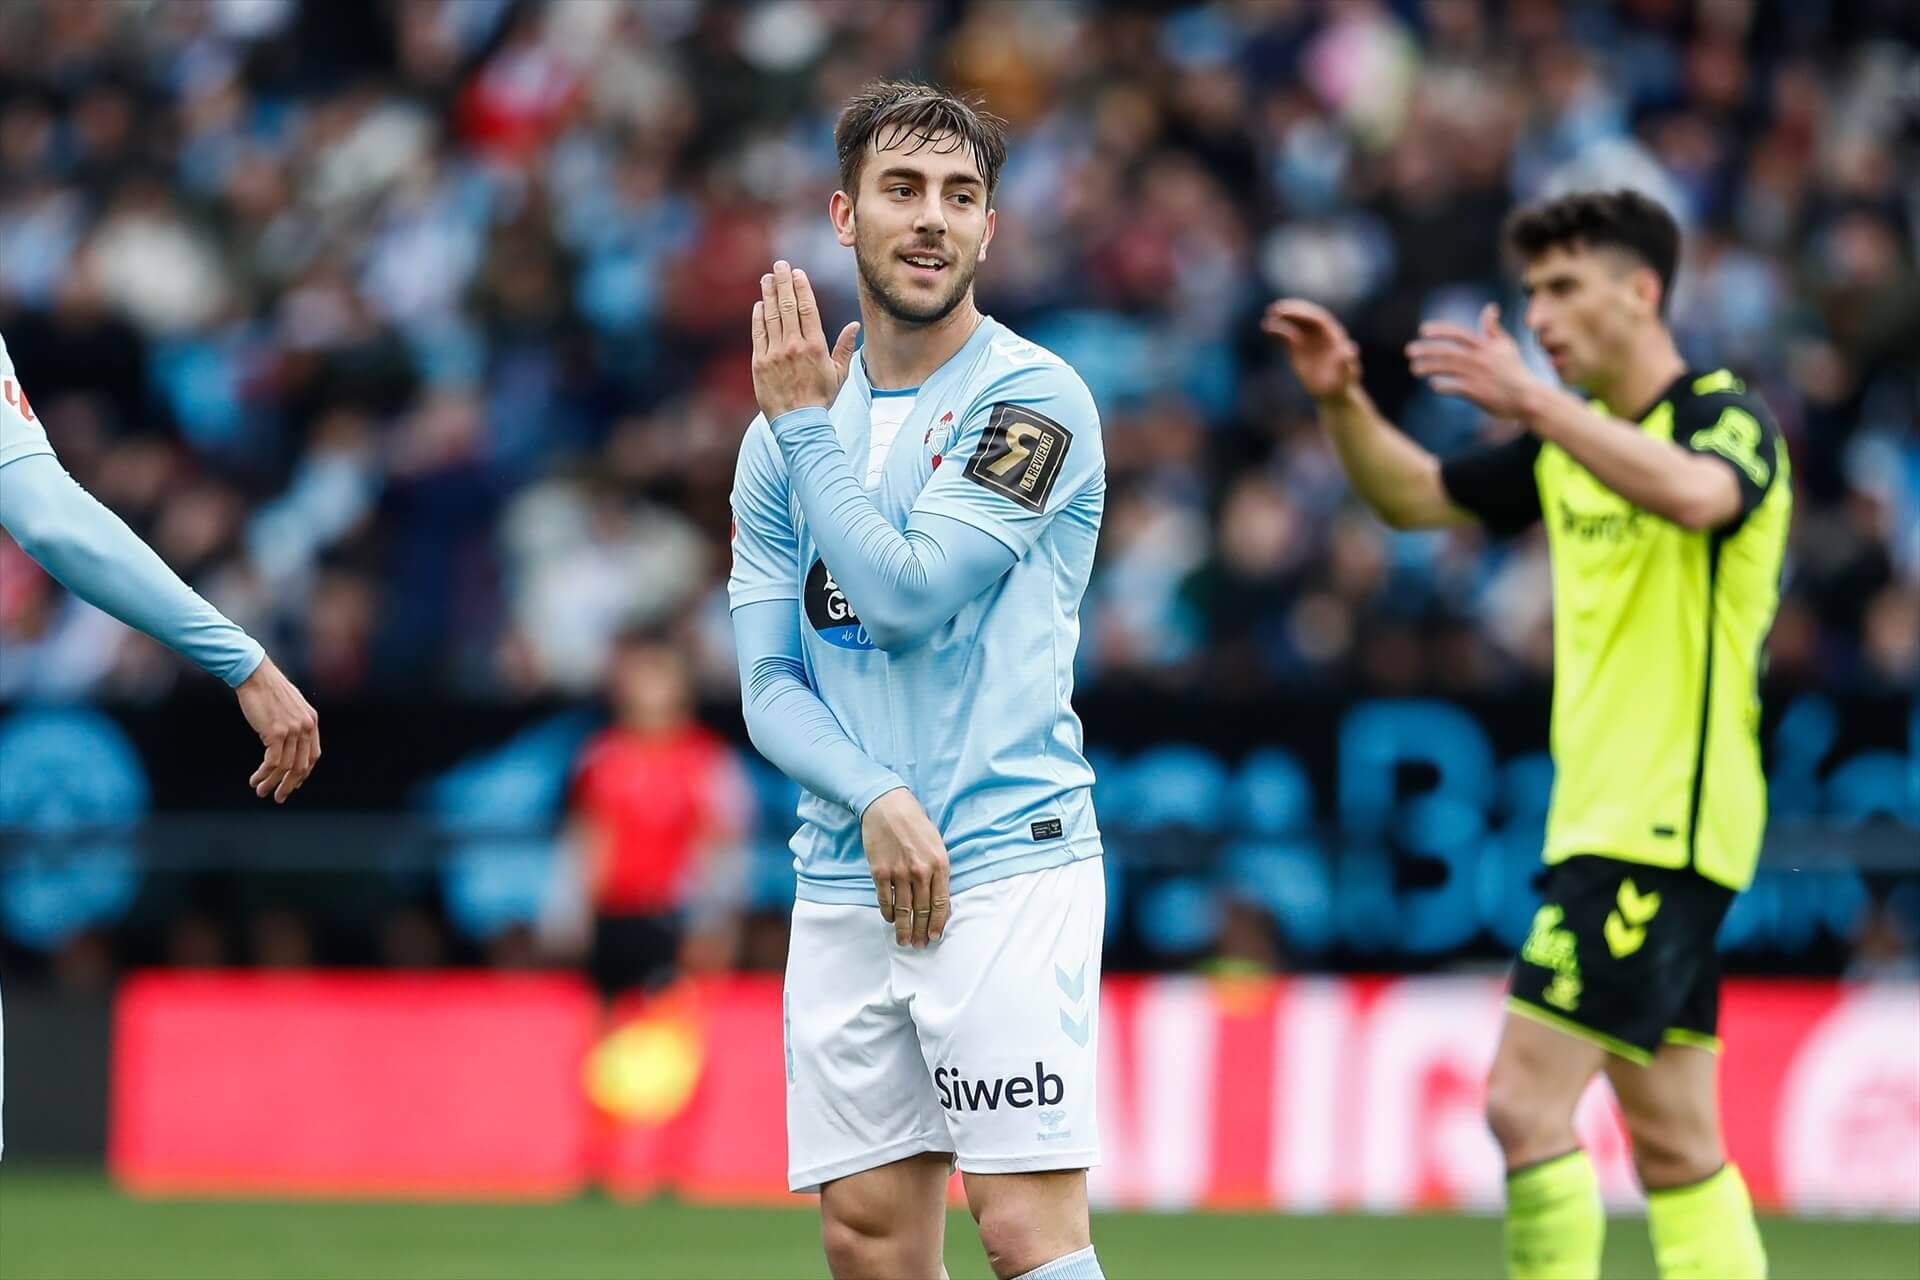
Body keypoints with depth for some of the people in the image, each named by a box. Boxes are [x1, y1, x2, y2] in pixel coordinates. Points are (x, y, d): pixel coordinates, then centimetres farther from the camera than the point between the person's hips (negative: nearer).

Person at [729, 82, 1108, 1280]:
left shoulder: (1034, 398, -5)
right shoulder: (784, 435, 12)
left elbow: (905, 598, -14)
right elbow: (770, 686, 8)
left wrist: (806, 423, -5)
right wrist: (877, 803, -10)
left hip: (1008, 864, -5)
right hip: (845, 886, 6)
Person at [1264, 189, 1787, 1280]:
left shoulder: (1729, 417, -10)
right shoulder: (1570, 441, 15)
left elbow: (1694, 494, -34)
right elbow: (1413, 495, 23)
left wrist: (1532, 400, -40)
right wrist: (1343, 400, 4)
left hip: (1669, 822, -9)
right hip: (1599, 816, 9)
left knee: (1527, 1098, -15)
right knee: (1675, 1143, 8)